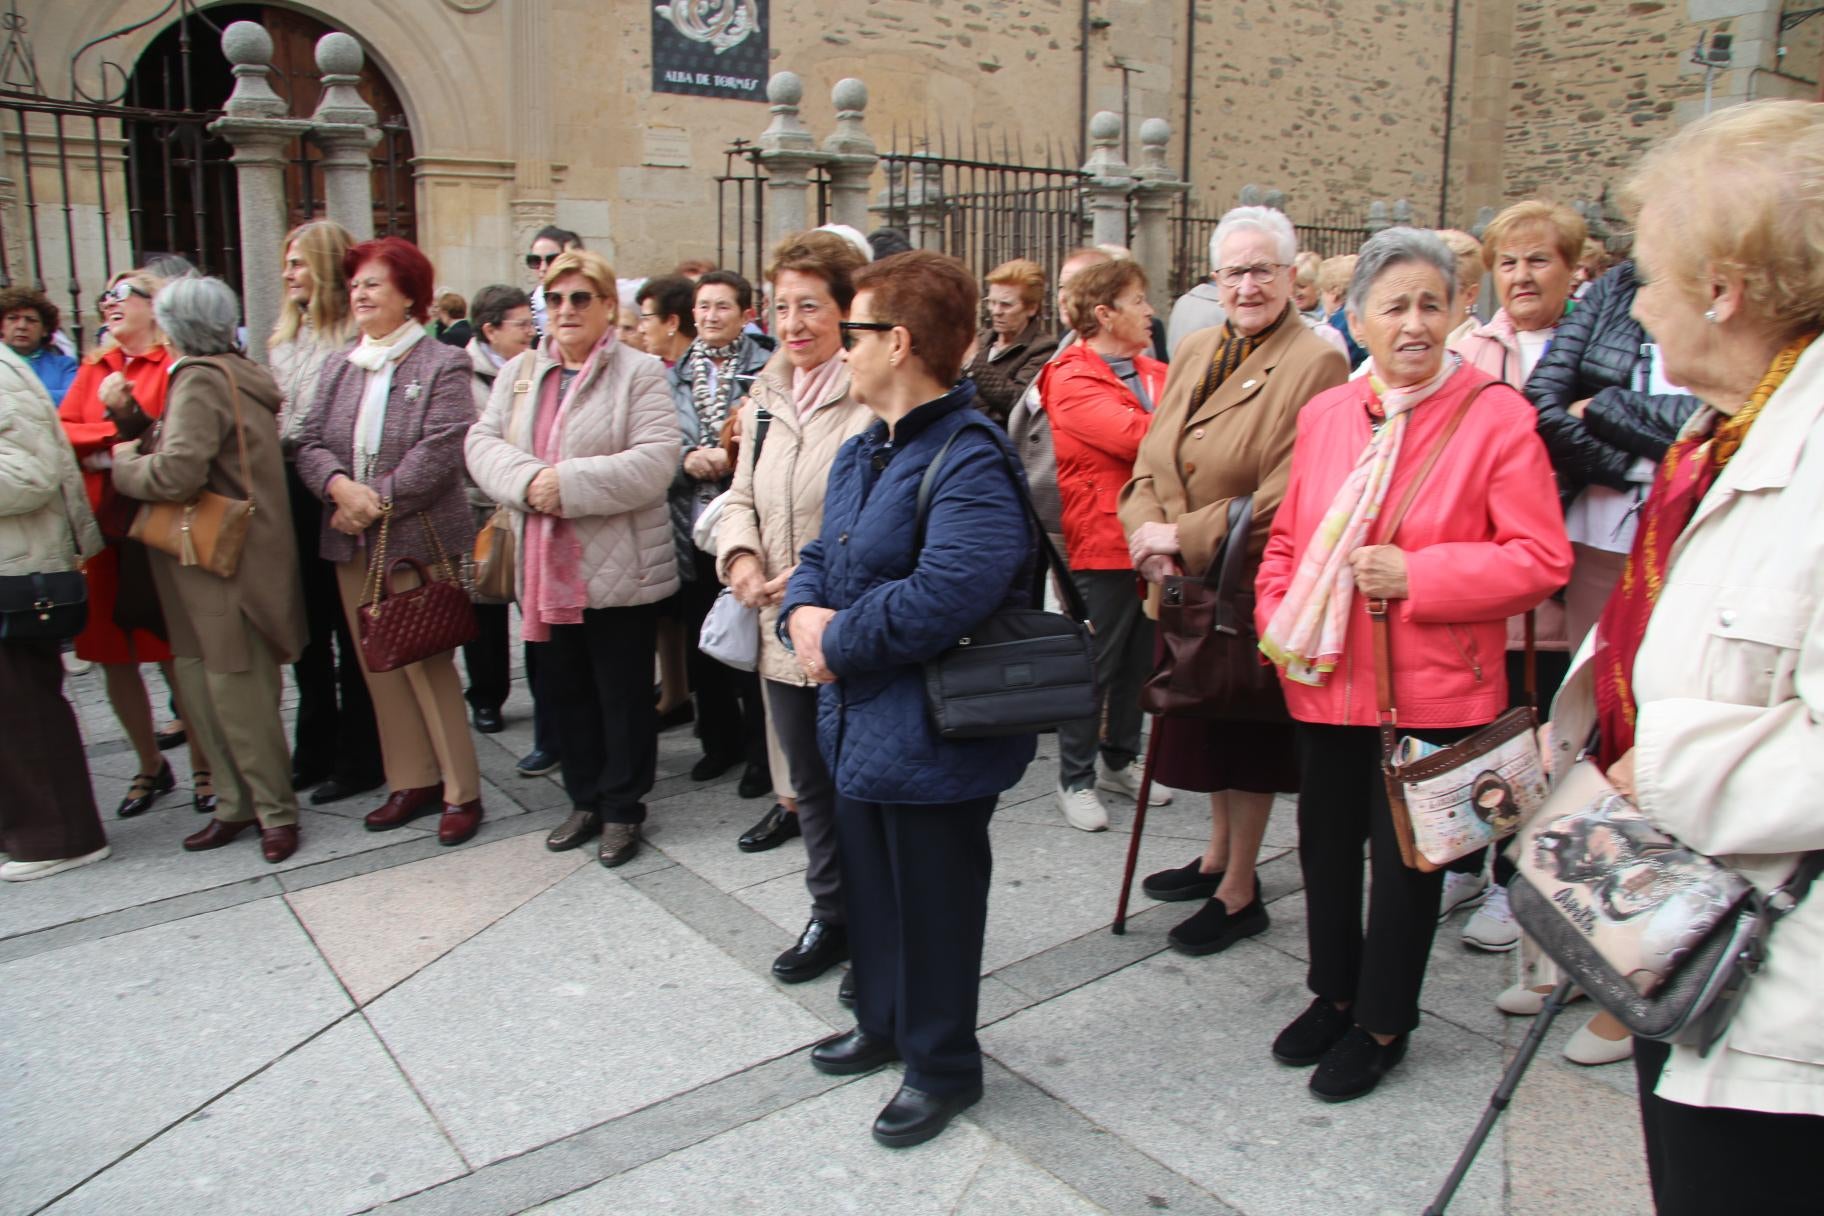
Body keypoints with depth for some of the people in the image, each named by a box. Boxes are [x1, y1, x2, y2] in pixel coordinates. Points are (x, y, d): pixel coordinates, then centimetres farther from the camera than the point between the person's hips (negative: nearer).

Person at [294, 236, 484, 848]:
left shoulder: (442, 364, -4)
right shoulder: (339, 367, 15)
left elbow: (439, 453, -14)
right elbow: (310, 444, 7)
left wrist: (376, 501, -16)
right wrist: (340, 486, -13)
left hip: (418, 540, -6)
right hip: (353, 545, 6)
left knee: (428, 668, -3)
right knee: (379, 668, 10)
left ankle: (461, 792, 8)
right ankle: (412, 782, 22)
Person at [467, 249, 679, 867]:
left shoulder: (640, 373, -6)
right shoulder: (518, 373, 12)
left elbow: (654, 462, -17)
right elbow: (483, 443, 3)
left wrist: (569, 483, -22)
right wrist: (527, 479, -18)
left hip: (619, 567, -5)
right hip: (546, 567, 6)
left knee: (623, 693, 5)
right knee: (566, 688, 16)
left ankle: (622, 808, 20)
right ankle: (586, 800, 31)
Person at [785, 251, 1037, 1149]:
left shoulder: (968, 460, -22)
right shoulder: (860, 452, 9)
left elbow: (950, 590, -35)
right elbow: (822, 555, 16)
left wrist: (838, 642, -22)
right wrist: (803, 611, -8)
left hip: (934, 732, -9)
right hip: (857, 720, 9)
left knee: (933, 902, 8)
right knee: (869, 885, 23)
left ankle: (943, 1065, 29)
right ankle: (885, 1024, 45)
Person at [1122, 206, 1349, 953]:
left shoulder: (1315, 364, -13)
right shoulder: (1196, 353, 10)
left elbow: (1285, 498, -21)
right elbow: (1150, 459, 8)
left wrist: (1183, 537, -19)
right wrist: (1146, 530, -11)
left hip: (1252, 588, -7)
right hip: (1184, 586, 7)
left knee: (1245, 733, 6)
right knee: (1206, 720, 19)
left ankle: (1239, 892, 22)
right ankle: (1218, 854, 39)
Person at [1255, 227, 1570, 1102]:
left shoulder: (1495, 415, -9)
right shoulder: (1324, 413, 6)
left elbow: (1542, 559, -12)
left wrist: (1417, 575, -21)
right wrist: (1277, 621, -1)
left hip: (1431, 688, -5)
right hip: (1325, 680, 5)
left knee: (1404, 857, 9)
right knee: (1326, 846, 18)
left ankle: (1382, 1022, 30)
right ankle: (1334, 994, 40)